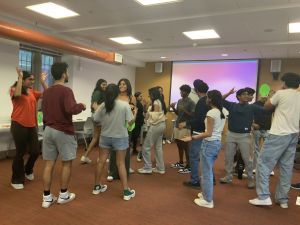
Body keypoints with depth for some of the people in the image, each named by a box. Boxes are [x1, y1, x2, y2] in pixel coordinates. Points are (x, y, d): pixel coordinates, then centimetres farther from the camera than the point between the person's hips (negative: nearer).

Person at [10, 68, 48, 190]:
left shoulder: (32, 92, 10)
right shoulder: (14, 89, -5)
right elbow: (17, 94, -28)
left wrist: (43, 82, 1)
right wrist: (20, 77, -22)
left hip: (32, 125, 5)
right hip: (19, 125, -5)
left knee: (35, 151, 8)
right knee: (20, 152, 4)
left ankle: (28, 170, 38)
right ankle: (16, 180, 23)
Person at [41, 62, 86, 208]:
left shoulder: (46, 92, 11)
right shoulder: (66, 91, -14)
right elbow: (71, 109, -27)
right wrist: (81, 106, -9)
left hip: (48, 130, 7)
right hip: (63, 131, -7)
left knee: (49, 164, 8)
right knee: (66, 163, 8)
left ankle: (47, 197, 15)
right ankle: (63, 195, 19)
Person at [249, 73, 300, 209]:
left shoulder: (281, 93, -8)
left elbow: (267, 106, 5)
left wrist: (271, 96, 24)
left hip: (279, 134, -7)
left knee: (263, 163, -1)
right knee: (286, 167, 11)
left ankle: (264, 196, -3)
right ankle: (282, 199, 19)